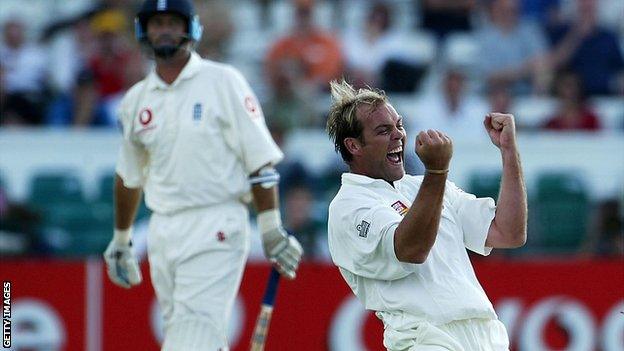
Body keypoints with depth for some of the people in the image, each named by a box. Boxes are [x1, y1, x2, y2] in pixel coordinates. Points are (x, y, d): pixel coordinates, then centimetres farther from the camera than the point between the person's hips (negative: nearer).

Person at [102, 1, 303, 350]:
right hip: (162, 230, 6)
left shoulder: (223, 82, -4)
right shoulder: (136, 100, 12)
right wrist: (121, 240, 29)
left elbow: (260, 159, -7)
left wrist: (272, 230, -14)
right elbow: (129, 176, 25)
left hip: (215, 229, -6)